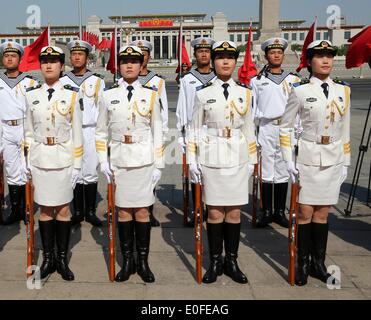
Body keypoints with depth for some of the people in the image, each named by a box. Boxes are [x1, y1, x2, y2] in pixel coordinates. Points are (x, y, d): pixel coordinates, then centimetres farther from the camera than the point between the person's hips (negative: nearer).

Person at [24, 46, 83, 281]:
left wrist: (77, 165, -4)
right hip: (39, 159, 2)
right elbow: (29, 132, 9)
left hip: (64, 158, -2)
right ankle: (48, 259, 19)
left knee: (63, 209, 5)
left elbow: (77, 133, -2)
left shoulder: (71, 95, -2)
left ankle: (63, 260, 16)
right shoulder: (32, 95, 5)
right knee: (45, 209, 8)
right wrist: (27, 162, 5)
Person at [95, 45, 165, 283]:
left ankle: (143, 262, 14)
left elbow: (158, 133, 3)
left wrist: (159, 165, -1)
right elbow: (102, 132, 9)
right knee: (124, 211, 6)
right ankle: (128, 262, 17)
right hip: (119, 160, 1)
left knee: (142, 211, 2)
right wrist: (103, 161, 0)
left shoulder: (151, 95, 2)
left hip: (144, 160, -1)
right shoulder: (108, 96, 4)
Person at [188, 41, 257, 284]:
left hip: (238, 159, 2)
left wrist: (252, 160, 9)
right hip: (211, 158, -2)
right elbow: (195, 129, 2)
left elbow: (249, 129, 10)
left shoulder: (244, 93, 7)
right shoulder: (203, 93, 1)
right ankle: (215, 262, 17)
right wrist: (192, 161, -2)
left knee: (234, 212, 6)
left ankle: (232, 262, 19)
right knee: (215, 212, 4)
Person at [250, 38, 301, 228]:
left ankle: (280, 211, 14)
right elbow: (252, 109, 8)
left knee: (283, 171, 5)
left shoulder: (293, 79, 9)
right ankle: (266, 211, 10)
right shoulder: (257, 80, 6)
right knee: (266, 171, 1)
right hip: (266, 129, -1)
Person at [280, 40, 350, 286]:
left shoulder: (343, 90, 6)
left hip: (333, 161, 3)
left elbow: (345, 129, 11)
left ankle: (318, 263, 21)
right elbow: (286, 128, 0)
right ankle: (303, 264, 16)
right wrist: (289, 161, -7)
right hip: (307, 159, -3)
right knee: (305, 213, 2)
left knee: (322, 213, 10)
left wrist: (346, 162, 9)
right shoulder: (300, 91, -5)